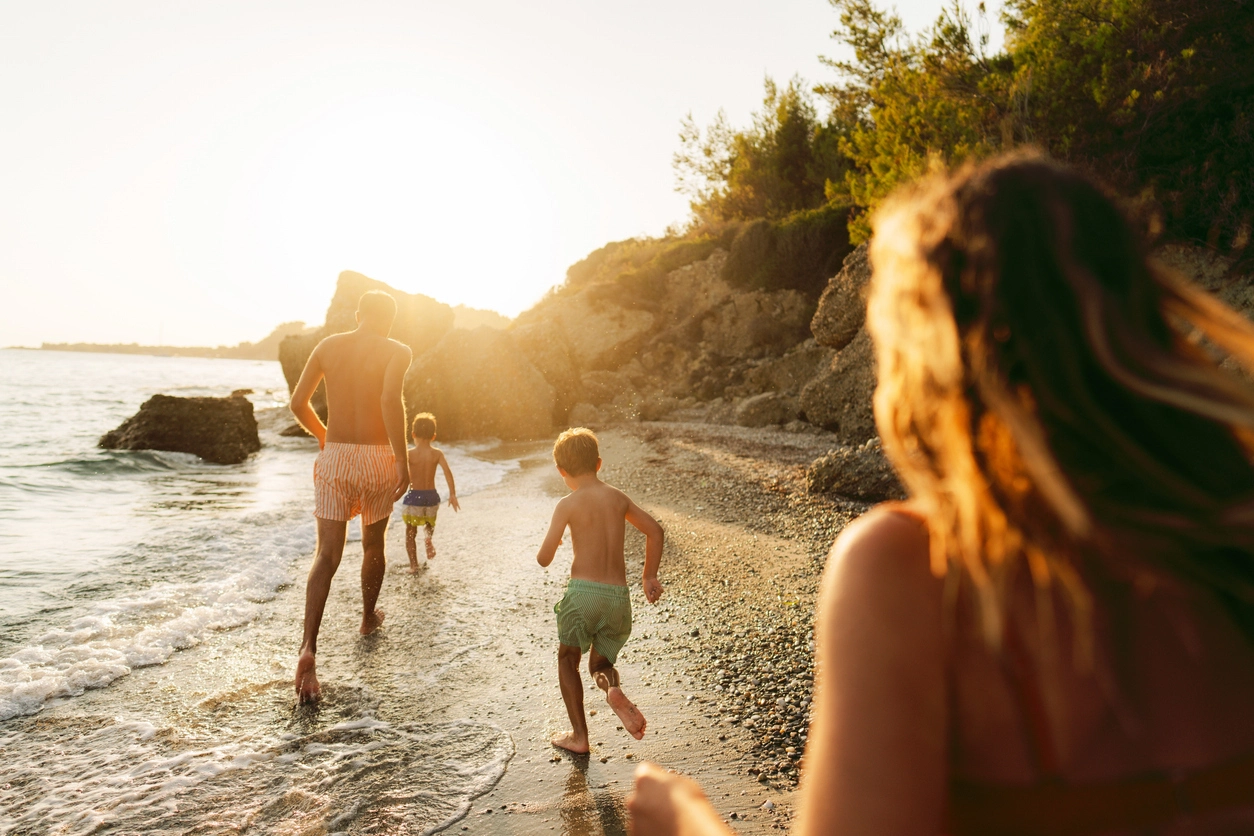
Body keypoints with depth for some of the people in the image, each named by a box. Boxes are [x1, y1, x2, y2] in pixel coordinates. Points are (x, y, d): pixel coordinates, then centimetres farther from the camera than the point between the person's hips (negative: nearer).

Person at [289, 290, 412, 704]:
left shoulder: (328, 346, 7)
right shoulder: (396, 352, -4)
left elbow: (298, 402, 5)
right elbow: (390, 399, -23)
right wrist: (402, 459, -17)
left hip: (334, 457, 2)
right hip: (376, 457, -2)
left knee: (327, 554, -1)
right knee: (373, 546, 21)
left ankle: (308, 649, -17)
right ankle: (369, 617, 41)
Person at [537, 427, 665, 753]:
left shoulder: (568, 504, -6)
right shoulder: (618, 498, 8)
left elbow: (544, 558, -8)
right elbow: (654, 531, 17)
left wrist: (547, 545, 15)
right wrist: (649, 576, 24)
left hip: (583, 592, -4)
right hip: (618, 595, 4)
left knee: (567, 660, 21)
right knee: (600, 662, 23)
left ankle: (579, 736, 21)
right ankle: (613, 687, -12)